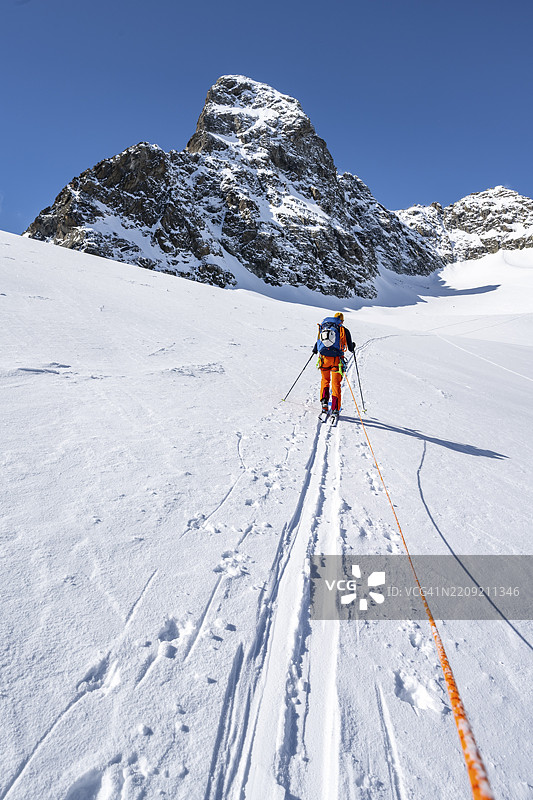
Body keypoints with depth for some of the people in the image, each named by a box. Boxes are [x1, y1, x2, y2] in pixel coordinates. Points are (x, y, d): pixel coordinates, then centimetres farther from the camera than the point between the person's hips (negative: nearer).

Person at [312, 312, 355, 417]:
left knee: (325, 380, 23)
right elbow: (350, 348, 6)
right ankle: (335, 409, 2)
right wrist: (353, 346, 29)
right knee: (336, 384, 7)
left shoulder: (323, 327, 7)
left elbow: (318, 342, 16)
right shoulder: (344, 330, 0)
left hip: (323, 358, 2)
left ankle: (324, 401, 7)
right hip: (337, 360, -2)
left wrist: (315, 349, 38)